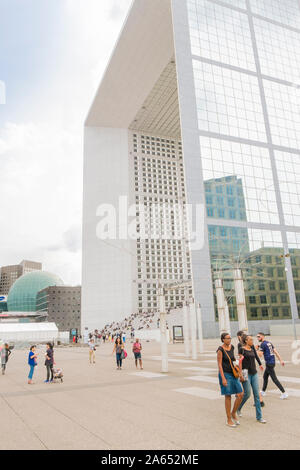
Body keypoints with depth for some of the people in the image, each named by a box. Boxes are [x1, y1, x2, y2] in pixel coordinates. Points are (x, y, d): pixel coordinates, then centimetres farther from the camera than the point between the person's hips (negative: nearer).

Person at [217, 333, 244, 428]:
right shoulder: (220, 349, -13)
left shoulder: (232, 347, 7)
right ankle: (229, 420, 15)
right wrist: (223, 378, -18)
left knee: (240, 394, 1)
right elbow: (219, 365, -14)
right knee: (228, 397, 1)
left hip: (233, 374, 6)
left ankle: (233, 413, 23)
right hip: (225, 374, -6)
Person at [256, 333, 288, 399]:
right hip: (272, 362, 9)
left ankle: (284, 393, -6)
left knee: (274, 379, -6)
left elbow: (260, 355, -17)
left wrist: (258, 349, -3)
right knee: (265, 377, 19)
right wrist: (281, 360, 11)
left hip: (269, 363, -9)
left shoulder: (263, 344, -13)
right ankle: (263, 392, 29)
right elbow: (276, 352, 11)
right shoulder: (269, 343, 13)